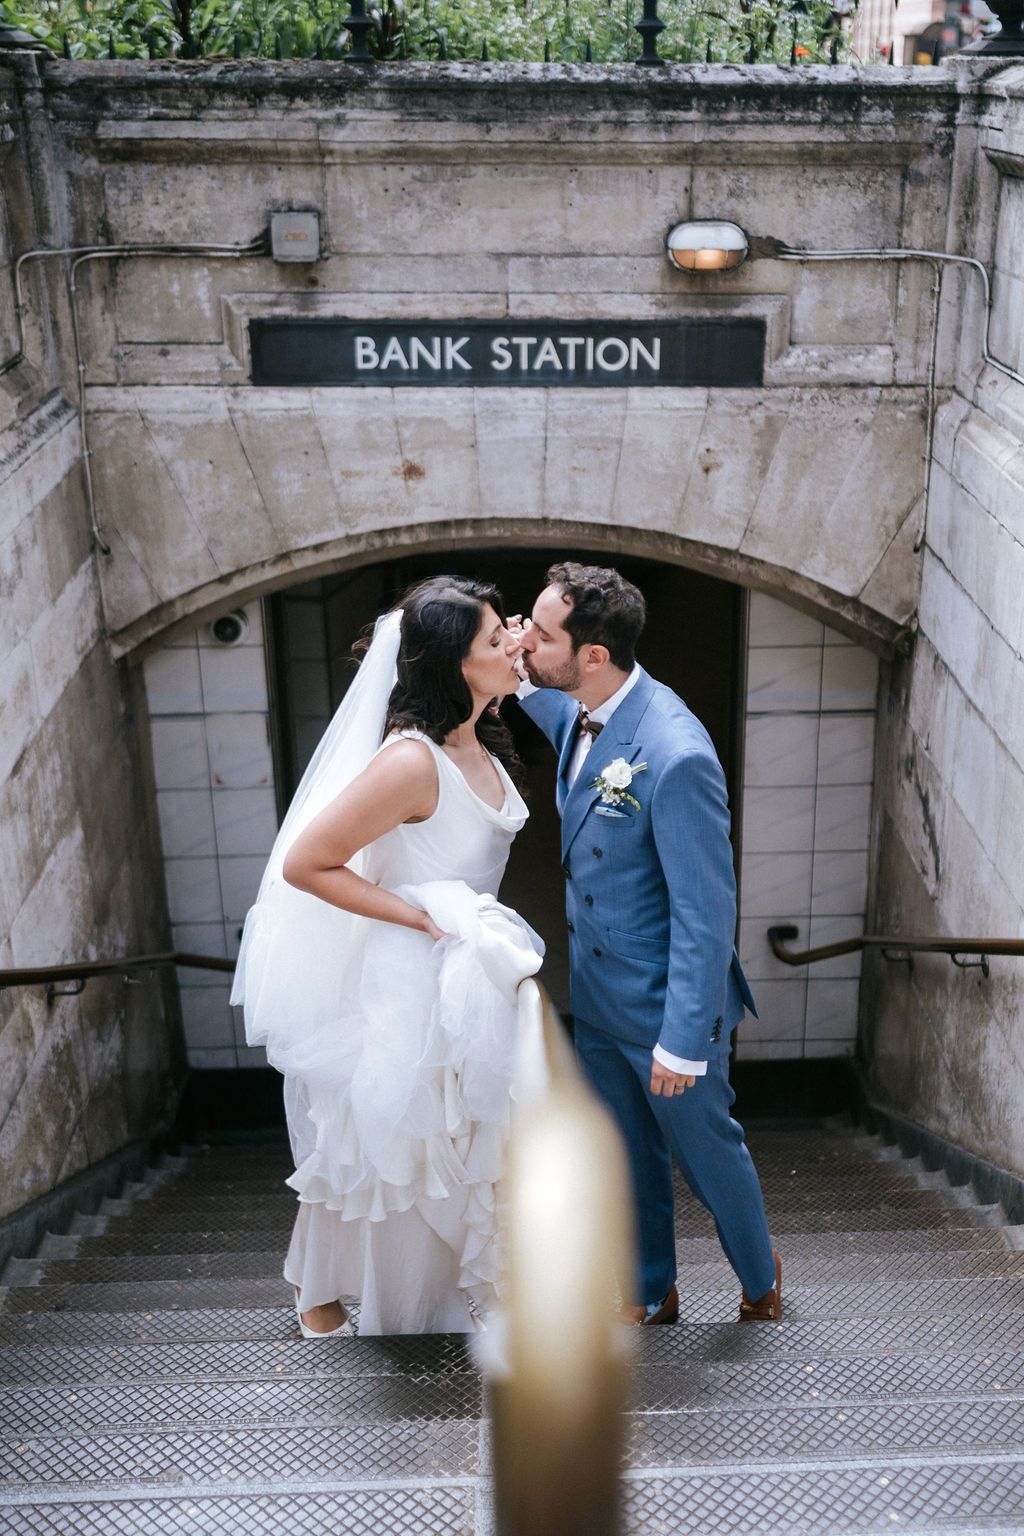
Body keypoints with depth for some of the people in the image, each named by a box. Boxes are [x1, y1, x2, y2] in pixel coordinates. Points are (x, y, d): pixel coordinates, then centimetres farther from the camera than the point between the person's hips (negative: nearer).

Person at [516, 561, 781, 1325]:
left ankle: (761, 1276, 43)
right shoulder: (580, 711, -6)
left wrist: (683, 1040, -21)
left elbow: (707, 911, -26)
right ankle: (652, 1291, 43)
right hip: (596, 992, 7)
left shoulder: (675, 755, -31)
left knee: (706, 1146, 16)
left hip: (666, 1000, -7)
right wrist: (515, 676, 4)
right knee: (628, 1152, 22)